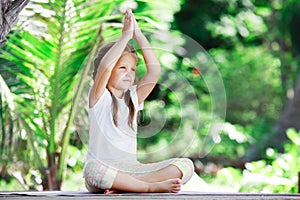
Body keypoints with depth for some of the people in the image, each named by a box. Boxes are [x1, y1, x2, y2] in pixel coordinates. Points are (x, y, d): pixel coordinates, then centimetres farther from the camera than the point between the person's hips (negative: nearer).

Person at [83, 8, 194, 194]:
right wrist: (125, 35, -17)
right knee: (93, 170, -42)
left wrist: (139, 36, -3)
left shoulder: (134, 98, 14)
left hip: (131, 169, 5)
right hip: (103, 167, -5)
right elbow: (104, 66, -19)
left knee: (186, 165, -15)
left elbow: (155, 71, 2)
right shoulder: (99, 97, 0)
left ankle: (122, 186, -28)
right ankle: (152, 186, -31)